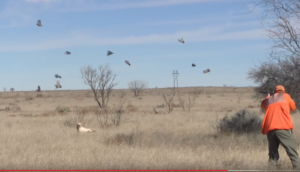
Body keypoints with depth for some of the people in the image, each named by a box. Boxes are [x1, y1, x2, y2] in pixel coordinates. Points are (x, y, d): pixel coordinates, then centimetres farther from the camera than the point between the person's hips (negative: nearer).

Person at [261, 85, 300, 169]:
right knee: (293, 152, -6)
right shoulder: (285, 96, 17)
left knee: (272, 154, 11)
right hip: (283, 128, -3)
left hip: (270, 130, 3)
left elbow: (263, 105, 45)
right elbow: (293, 107, 28)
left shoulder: (268, 100, 25)